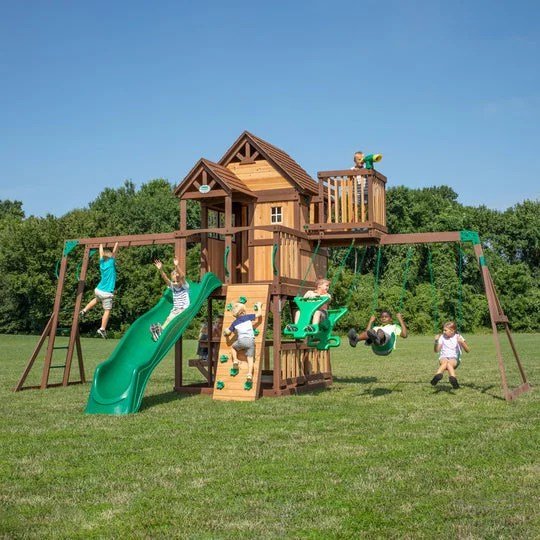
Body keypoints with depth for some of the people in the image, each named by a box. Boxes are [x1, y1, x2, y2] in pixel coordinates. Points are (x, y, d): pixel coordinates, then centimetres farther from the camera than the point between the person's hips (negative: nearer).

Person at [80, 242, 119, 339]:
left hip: (98, 290, 7)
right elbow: (114, 252, -16)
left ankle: (84, 310, 36)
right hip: (107, 293, -7)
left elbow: (101, 253, 16)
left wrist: (101, 243, 27)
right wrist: (117, 243, -10)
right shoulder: (111, 263, -13)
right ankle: (102, 329, -1)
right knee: (107, 310, 1)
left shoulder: (102, 263, 4)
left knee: (96, 299, 39)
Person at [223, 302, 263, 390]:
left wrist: (225, 333, 44)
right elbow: (259, 314, 13)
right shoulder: (248, 317, 10)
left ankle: (235, 362, 12)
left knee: (233, 347, 30)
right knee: (250, 359, 1)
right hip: (251, 340, 0)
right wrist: (259, 306, 30)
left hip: (241, 340, 0)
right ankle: (249, 375, -16)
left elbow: (227, 332, 19)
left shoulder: (235, 322, 15)